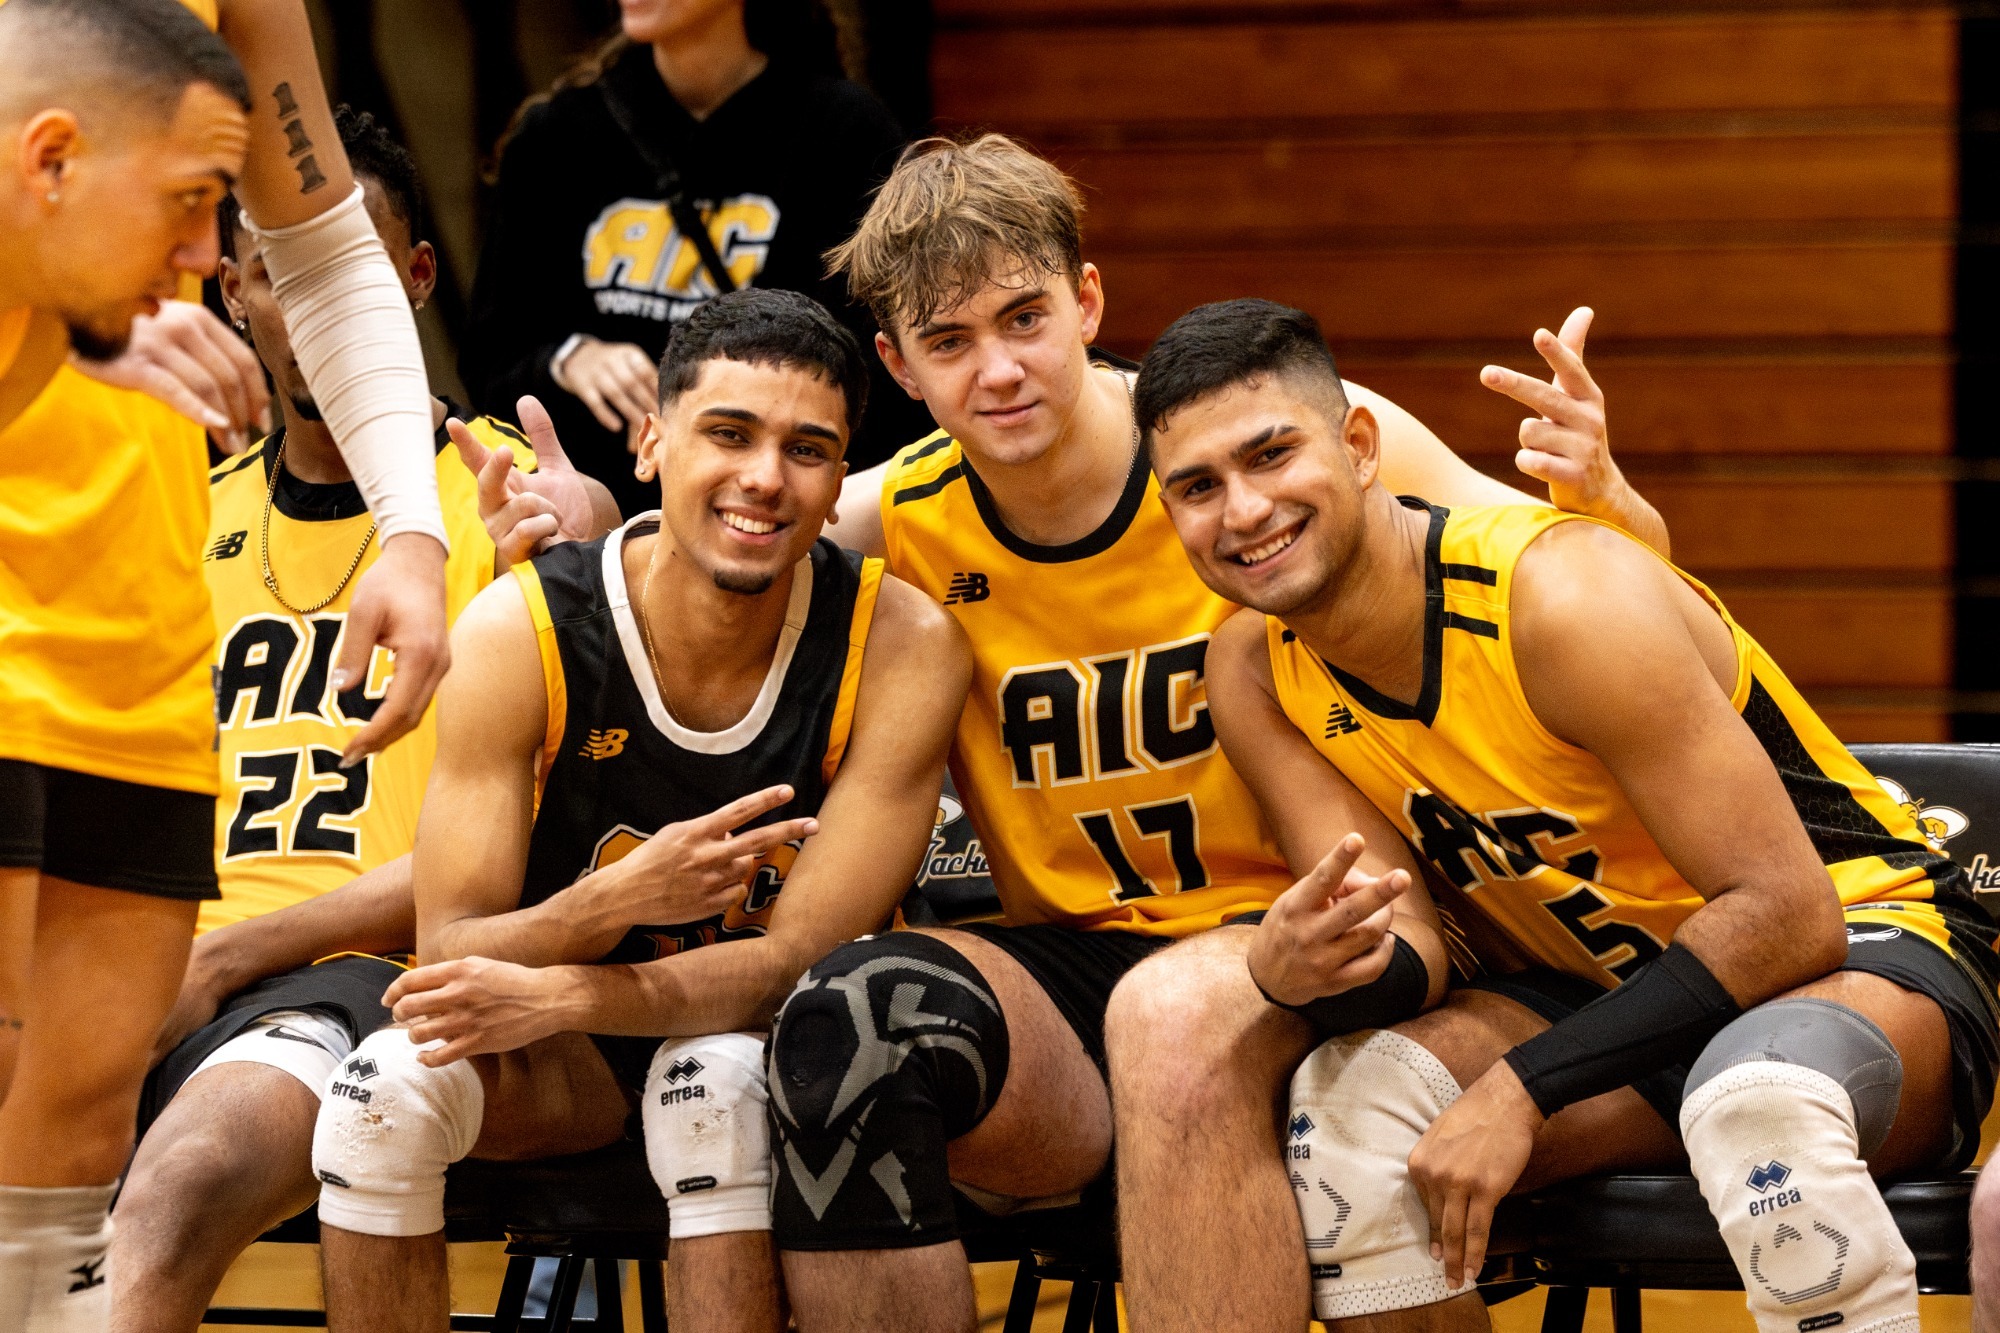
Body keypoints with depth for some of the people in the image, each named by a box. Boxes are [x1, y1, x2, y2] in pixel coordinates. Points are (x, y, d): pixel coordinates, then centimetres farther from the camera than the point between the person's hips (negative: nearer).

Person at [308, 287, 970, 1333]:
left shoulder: (901, 646, -17)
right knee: (392, 1084, -29)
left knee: (716, 1081, -35)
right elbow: (449, 952, -16)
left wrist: (553, 995, -36)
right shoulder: (519, 631, -16)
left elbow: (804, 955, -21)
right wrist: (617, 901, -38)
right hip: (569, 1052, 1)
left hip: (776, 1030, -1)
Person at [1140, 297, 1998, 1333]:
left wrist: (1525, 1088, -29)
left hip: (1863, 944, -6)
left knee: (1761, 1106, -41)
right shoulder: (1254, 673, -5)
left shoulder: (1561, 597, -25)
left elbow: (1788, 914, -25)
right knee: (1349, 1103, -23)